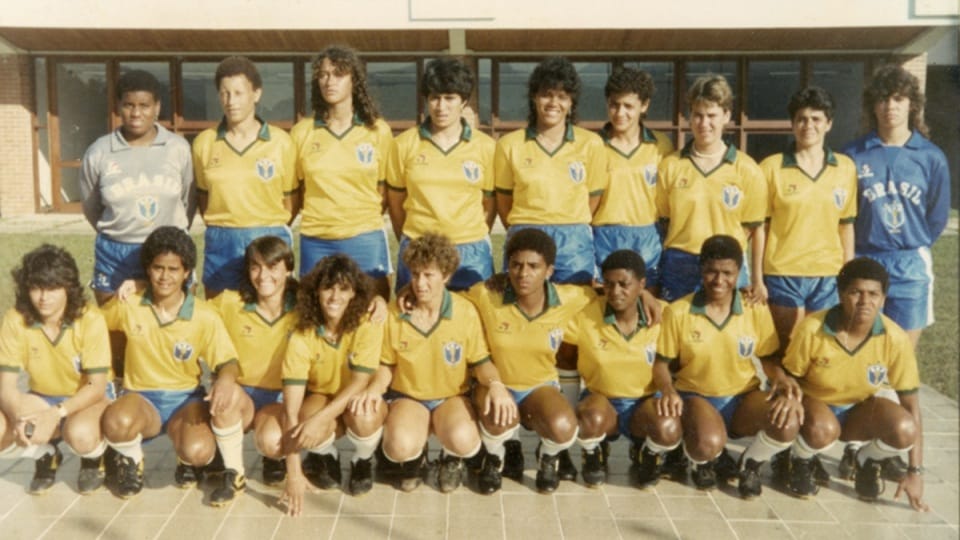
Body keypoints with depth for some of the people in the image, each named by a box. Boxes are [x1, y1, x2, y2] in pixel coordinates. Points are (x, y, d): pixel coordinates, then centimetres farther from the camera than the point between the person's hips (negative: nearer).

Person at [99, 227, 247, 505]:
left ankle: (234, 473, 0)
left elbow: (228, 363, -13)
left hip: (186, 399, -2)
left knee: (198, 451, -36)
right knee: (117, 422, -35)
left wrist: (226, 378, -35)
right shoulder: (129, 305, -4)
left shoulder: (205, 317, -10)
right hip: (142, 397, 2)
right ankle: (131, 461, 2)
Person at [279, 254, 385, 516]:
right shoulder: (302, 337, -21)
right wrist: (294, 473, -29)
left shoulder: (368, 326, -22)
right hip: (320, 399, 1)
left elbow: (359, 383, -26)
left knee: (363, 417, -36)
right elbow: (291, 408, -24)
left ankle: (363, 463, 1)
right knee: (308, 423, -33)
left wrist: (319, 419, -41)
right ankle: (326, 458, 5)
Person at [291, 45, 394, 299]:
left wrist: (363, 219, 2)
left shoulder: (378, 131, 1)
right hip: (316, 243, 1)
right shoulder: (302, 131, 4)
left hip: (365, 242, -1)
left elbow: (385, 190, 7)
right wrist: (322, 214, 6)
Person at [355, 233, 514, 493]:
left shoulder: (466, 311, -8)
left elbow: (480, 361, 0)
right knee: (401, 446, -32)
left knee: (463, 440, -34)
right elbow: (387, 364, 7)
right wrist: (376, 386, -14)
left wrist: (496, 384, -21)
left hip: (453, 396, 0)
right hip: (407, 396, 1)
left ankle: (451, 458, 8)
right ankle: (413, 457, 10)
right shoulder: (394, 314, -6)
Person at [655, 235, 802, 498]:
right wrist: (668, 390, -23)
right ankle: (705, 462, 8)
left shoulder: (757, 310, -3)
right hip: (696, 396, -2)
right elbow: (662, 363, -2)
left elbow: (768, 358, 6)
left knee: (788, 422, -29)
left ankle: (749, 465, 6)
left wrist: (782, 379, -17)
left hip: (744, 397, 2)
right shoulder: (678, 312, -8)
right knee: (708, 444, -36)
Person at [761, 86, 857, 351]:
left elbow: (846, 225, 10)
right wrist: (758, 278, -3)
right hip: (782, 275, -2)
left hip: (829, 276, 2)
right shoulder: (771, 167, -2)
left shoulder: (846, 168, 6)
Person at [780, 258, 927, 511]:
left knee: (903, 430, -28)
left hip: (858, 409, 3)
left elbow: (911, 405, -12)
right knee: (823, 430, -37)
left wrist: (915, 471, -11)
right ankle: (799, 461, 0)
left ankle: (867, 461, 7)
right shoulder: (812, 329, -25)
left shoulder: (896, 339, -20)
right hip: (814, 403, -2)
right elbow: (788, 378, -8)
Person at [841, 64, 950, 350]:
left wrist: (913, 248, 11)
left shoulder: (931, 157, -1)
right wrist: (857, 251, 4)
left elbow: (938, 216, 8)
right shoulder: (853, 155, -3)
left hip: (911, 267, 1)